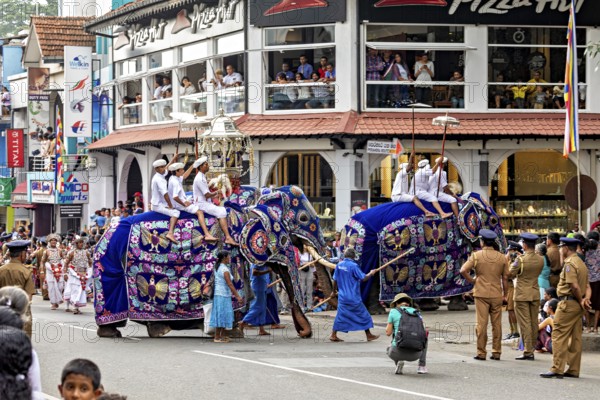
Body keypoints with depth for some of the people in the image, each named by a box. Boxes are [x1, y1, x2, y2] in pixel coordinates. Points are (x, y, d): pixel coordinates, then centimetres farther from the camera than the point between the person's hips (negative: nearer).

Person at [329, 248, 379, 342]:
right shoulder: (353, 266, -16)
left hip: (342, 296, 5)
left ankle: (333, 335, 7)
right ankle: (369, 335, 15)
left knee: (340, 315, 11)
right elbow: (363, 278, -14)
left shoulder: (339, 265, 1)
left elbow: (335, 280, 9)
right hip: (354, 298, -5)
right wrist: (371, 273, 5)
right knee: (363, 315, 8)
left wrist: (334, 291, 24)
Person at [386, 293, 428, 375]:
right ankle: (422, 366, 19)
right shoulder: (416, 312, 12)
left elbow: (388, 332, 7)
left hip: (398, 352, -1)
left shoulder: (394, 312, 4)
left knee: (390, 350, 38)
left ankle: (398, 361, 3)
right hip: (415, 354, 1)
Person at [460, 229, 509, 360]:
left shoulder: (476, 255, -4)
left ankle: (481, 353, 0)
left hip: (481, 294, -2)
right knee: (497, 324, 8)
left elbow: (463, 270, -13)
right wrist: (504, 294, 15)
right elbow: (505, 278, 6)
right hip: (497, 294, 2)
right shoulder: (502, 257, 3)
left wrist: (472, 280, 2)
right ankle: (496, 352, 10)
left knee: (481, 323, 0)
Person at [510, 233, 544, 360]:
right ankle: (532, 348, 19)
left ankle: (528, 351, -5)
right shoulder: (540, 259, -1)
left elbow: (510, 274, -8)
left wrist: (512, 263, 9)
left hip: (522, 295, -6)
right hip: (535, 293, 6)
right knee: (534, 322, 13)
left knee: (525, 323, -3)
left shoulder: (521, 259, -18)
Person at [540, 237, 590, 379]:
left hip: (568, 303, -10)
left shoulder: (570, 263, -14)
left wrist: (581, 301, -9)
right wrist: (586, 298, -3)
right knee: (575, 338, 10)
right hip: (577, 306, 10)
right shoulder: (581, 263, 17)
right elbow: (586, 285, 13)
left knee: (559, 336, -8)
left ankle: (557, 369, -12)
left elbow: (574, 286, -21)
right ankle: (573, 370, 13)